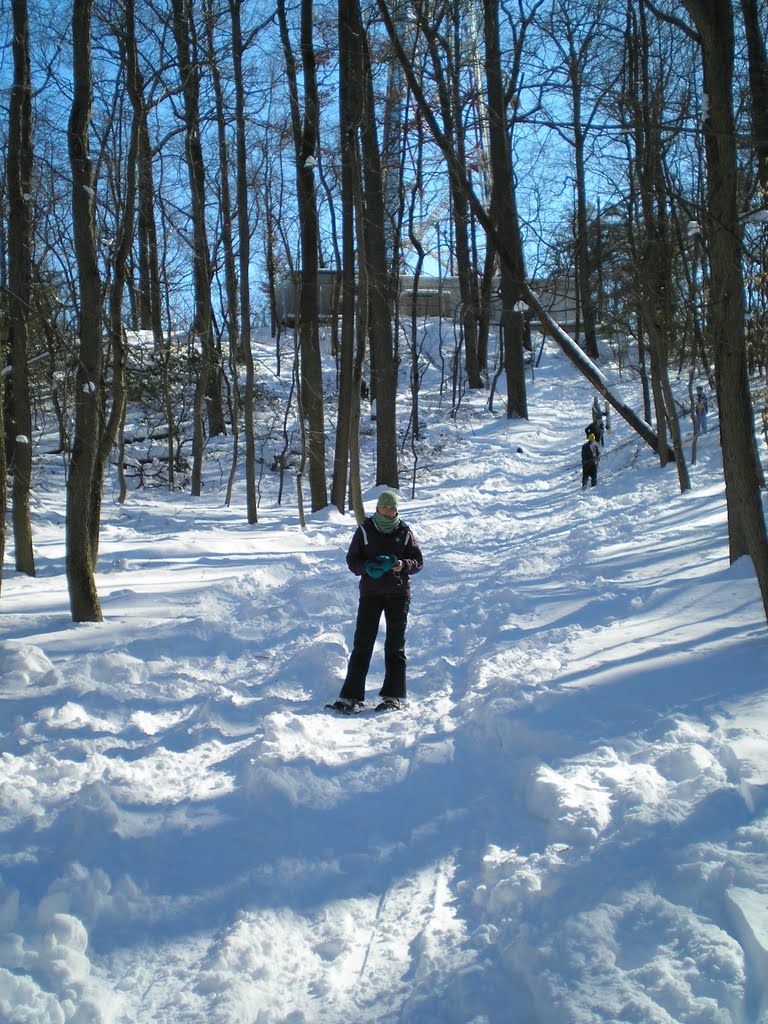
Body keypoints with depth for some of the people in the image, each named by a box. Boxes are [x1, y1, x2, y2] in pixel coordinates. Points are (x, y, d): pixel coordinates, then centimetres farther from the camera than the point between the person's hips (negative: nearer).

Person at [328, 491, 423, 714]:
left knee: (395, 645, 4)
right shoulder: (364, 530, 3)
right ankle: (351, 696, -1)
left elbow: (418, 561, 5)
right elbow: (352, 560, 4)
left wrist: (402, 565, -16)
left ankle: (393, 696, 10)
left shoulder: (404, 532, 4)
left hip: (398, 593, 0)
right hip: (370, 593, 0)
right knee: (362, 644, -4)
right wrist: (367, 567, -16)